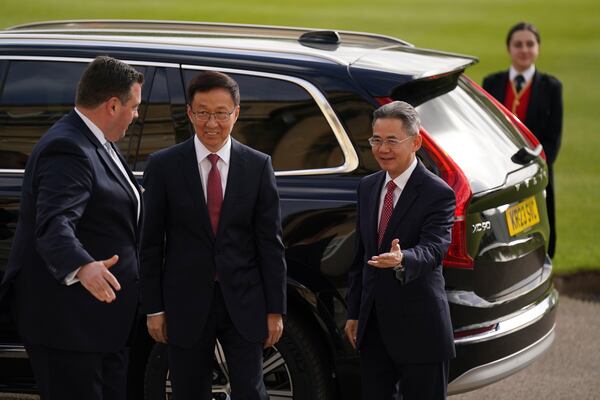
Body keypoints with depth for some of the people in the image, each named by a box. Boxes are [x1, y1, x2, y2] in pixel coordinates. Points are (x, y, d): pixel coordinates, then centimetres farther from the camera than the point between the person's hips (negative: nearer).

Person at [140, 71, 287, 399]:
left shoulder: (258, 166, 2)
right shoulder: (163, 166, -1)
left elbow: (270, 243, 2)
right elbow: (151, 243, 1)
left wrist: (275, 309, 0)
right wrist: (153, 309, -3)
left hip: (243, 302, 0)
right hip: (187, 305, 0)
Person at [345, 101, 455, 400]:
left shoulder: (438, 194, -11)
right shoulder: (367, 187, 10)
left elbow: (433, 249, -25)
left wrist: (401, 259, -47)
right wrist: (354, 313, 13)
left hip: (419, 330, -6)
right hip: (373, 327, 6)